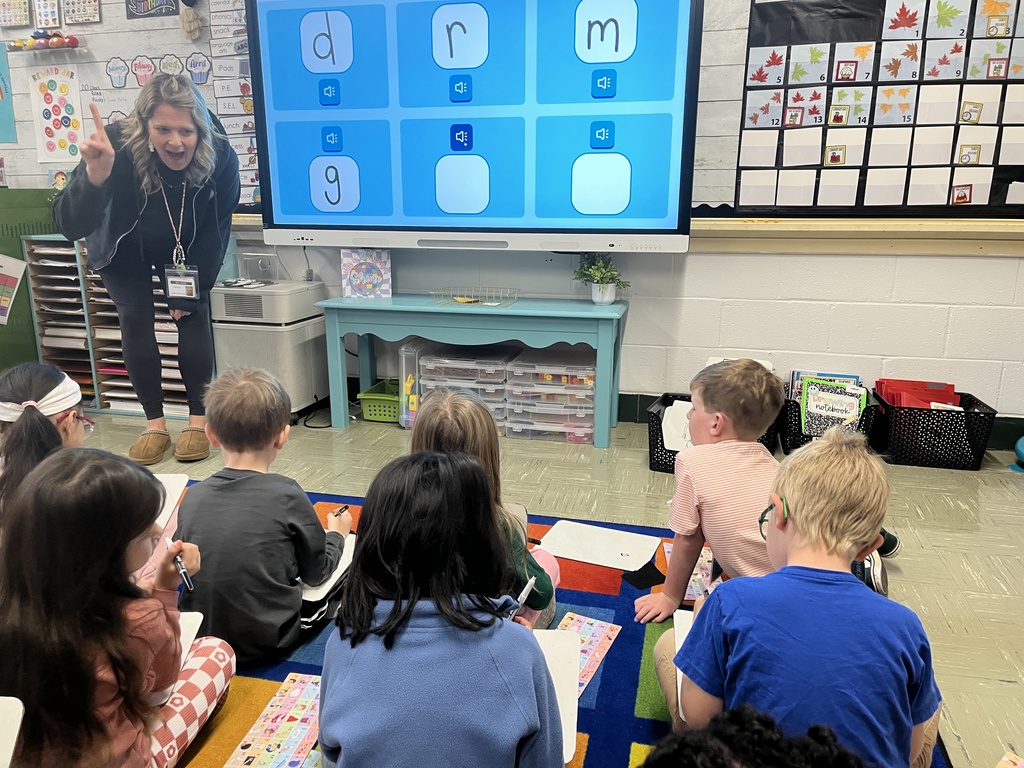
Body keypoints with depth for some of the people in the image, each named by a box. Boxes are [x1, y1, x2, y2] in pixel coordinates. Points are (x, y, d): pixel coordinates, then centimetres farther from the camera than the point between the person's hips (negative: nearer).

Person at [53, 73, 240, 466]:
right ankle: (155, 425, 1)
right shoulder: (119, 147, -36)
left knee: (193, 313, -11)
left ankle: (198, 420, -1)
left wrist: (195, 290, -12)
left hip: (186, 248, 1)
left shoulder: (221, 157, -30)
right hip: (124, 248, -1)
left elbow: (217, 228, -14)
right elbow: (70, 227, -41)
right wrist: (94, 177, -60)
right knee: (135, 319, -11)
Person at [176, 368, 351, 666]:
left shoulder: (193, 497, -6)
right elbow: (317, 572, -4)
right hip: (267, 642, -4)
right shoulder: (287, 496, -17)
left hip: (199, 639, 4)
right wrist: (337, 534, 16)